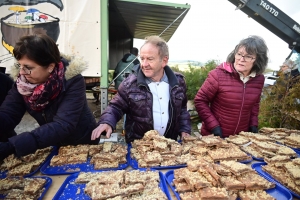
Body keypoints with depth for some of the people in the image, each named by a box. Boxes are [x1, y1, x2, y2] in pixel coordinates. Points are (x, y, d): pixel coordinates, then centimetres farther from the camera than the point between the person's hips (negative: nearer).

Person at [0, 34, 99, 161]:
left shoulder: (73, 81, -29)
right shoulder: (22, 82, -11)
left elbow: (63, 126, -36)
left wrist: (11, 147, -43)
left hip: (83, 144, -4)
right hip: (54, 145, 5)